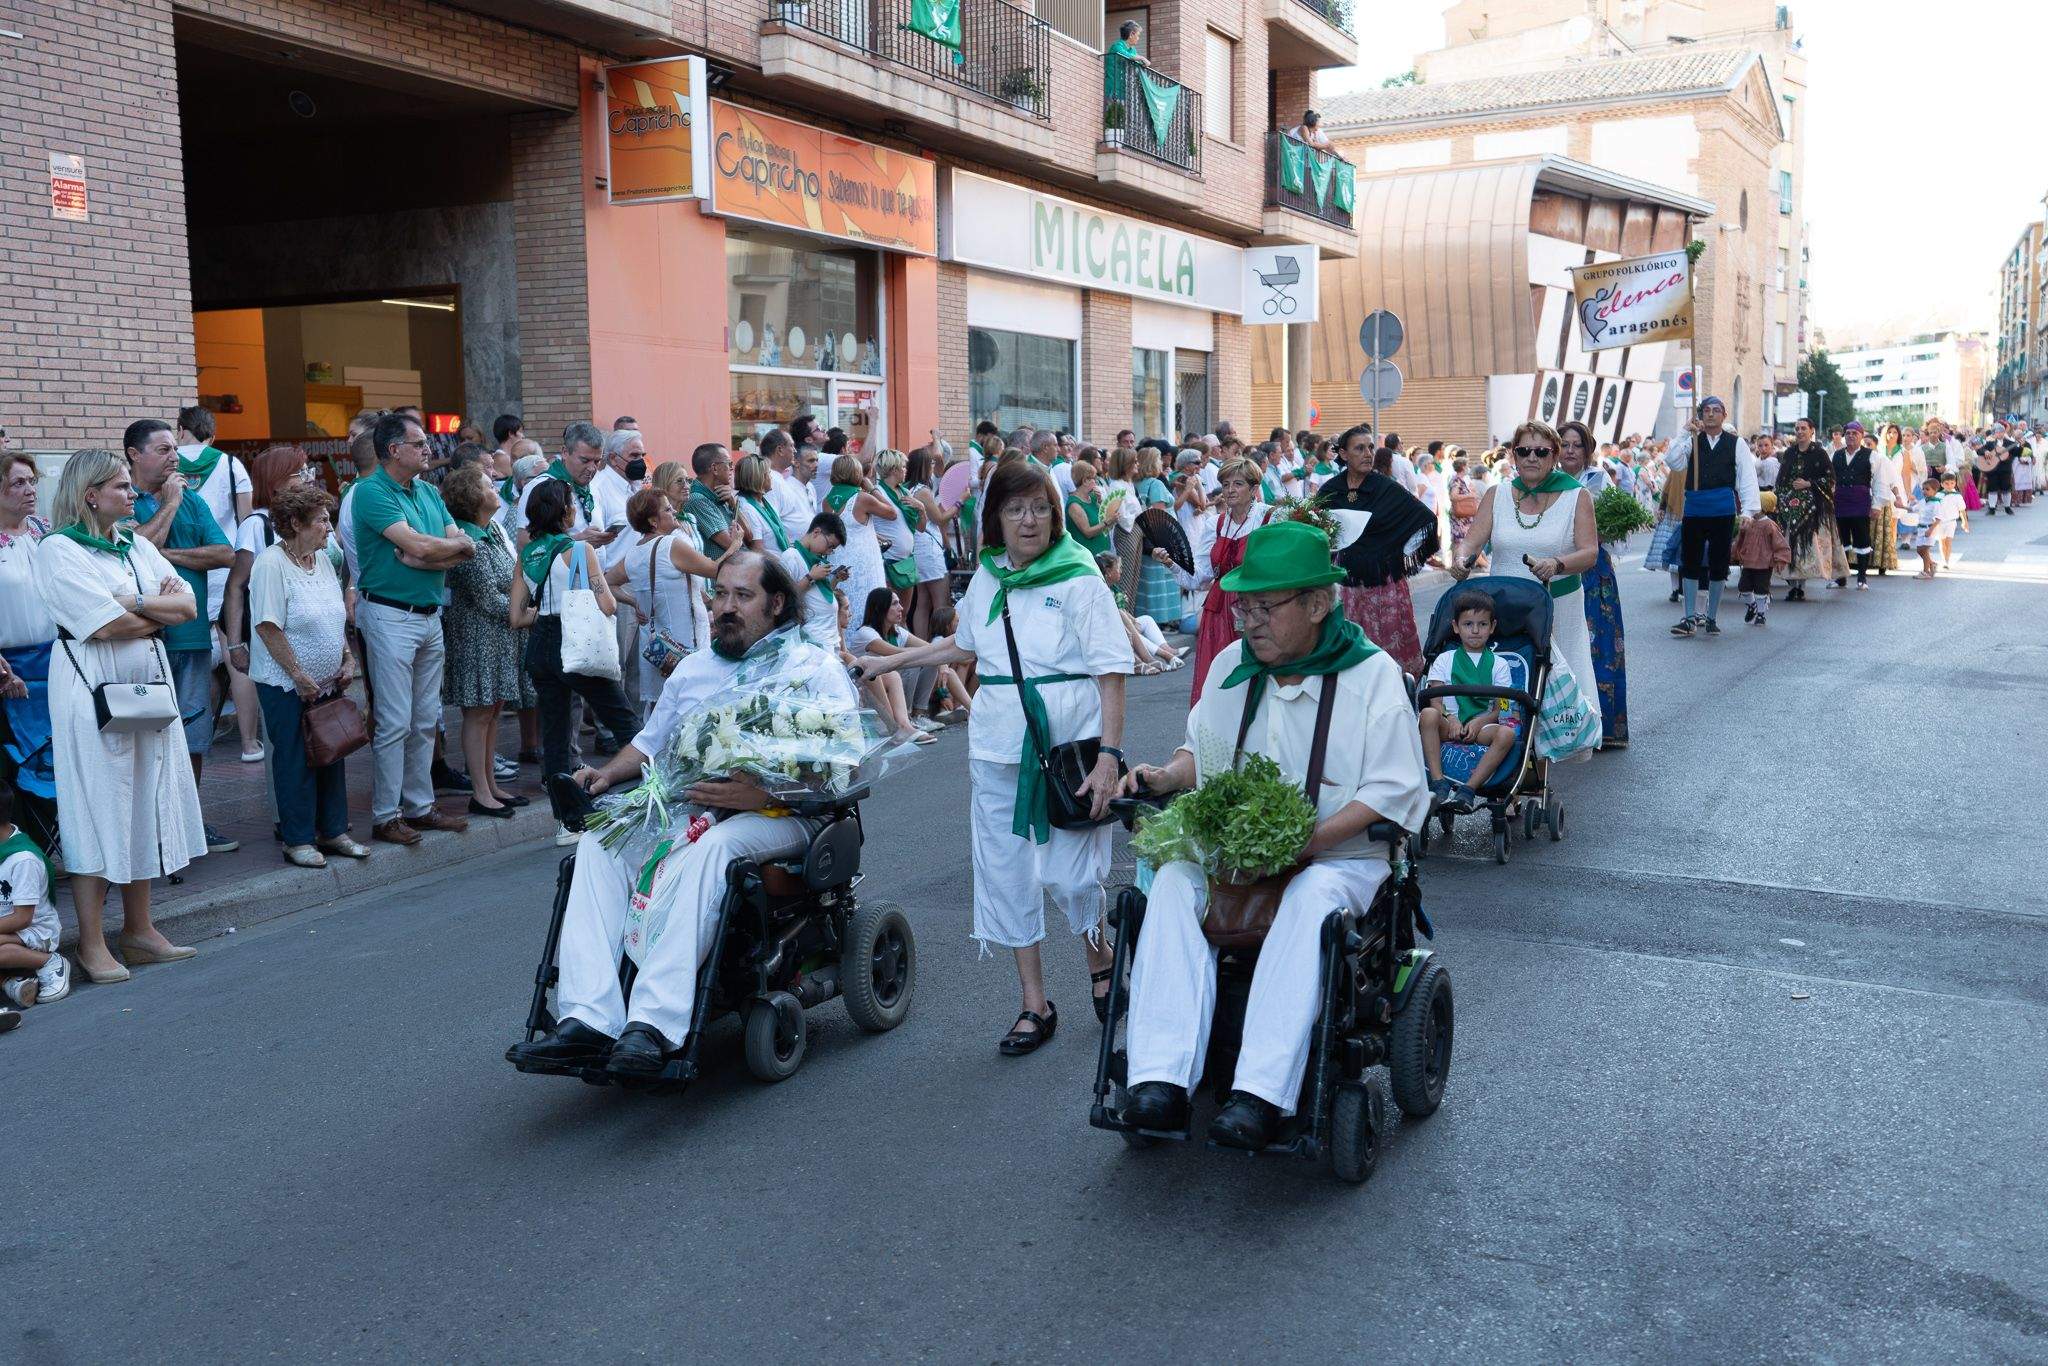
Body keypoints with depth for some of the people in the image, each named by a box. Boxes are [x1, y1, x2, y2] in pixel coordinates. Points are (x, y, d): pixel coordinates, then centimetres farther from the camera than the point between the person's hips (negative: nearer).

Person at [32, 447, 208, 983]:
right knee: (96, 809, -2)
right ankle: (92, 943, 6)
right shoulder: (58, 548, -8)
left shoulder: (137, 544, 13)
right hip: (91, 688, -7)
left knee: (145, 806, 10)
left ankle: (138, 928, 20)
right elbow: (107, 626, -17)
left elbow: (189, 606, 4)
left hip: (148, 685, 7)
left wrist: (136, 604, -11)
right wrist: (164, 609, -2)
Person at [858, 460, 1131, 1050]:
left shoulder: (1079, 580, -8)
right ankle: (1034, 1006, 19)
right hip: (998, 747, 5)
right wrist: (893, 661, 26)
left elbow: (1111, 671, -11)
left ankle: (1100, 961, 31)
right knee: (1006, 874, 6)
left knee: (1072, 874, -2)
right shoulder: (986, 578, 8)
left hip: (1068, 746, -5)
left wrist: (1109, 756, -18)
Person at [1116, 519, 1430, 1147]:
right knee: (1173, 882, -27)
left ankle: (1260, 1093, -41)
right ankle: (1161, 1078, -34)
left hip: (1341, 855, -4)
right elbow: (1203, 750, 23)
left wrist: (1306, 841, -22)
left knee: (1308, 900, -38)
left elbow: (1392, 790, -10)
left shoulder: (1373, 673, -3)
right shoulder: (1231, 665, 12)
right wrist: (1168, 776, -1)